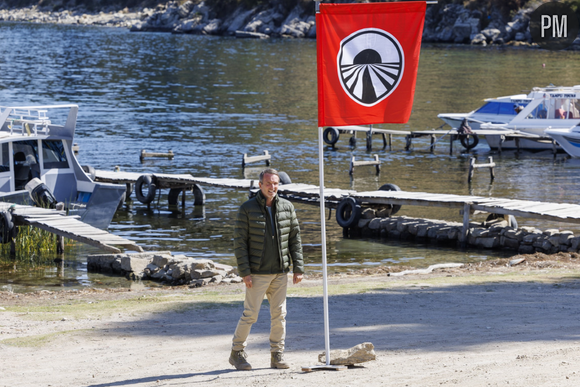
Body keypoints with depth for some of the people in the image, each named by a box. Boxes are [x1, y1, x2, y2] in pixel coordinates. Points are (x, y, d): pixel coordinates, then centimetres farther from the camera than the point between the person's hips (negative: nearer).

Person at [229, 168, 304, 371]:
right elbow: (239, 241, -7)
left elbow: (295, 239, 9)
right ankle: (237, 353, 11)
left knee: (279, 314, 5)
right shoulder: (247, 209, -6)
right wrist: (244, 272, -13)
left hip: (280, 272, 4)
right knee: (250, 314, -3)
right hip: (257, 273, -4)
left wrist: (298, 268, 3)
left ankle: (277, 356, 13)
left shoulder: (287, 207, 5)